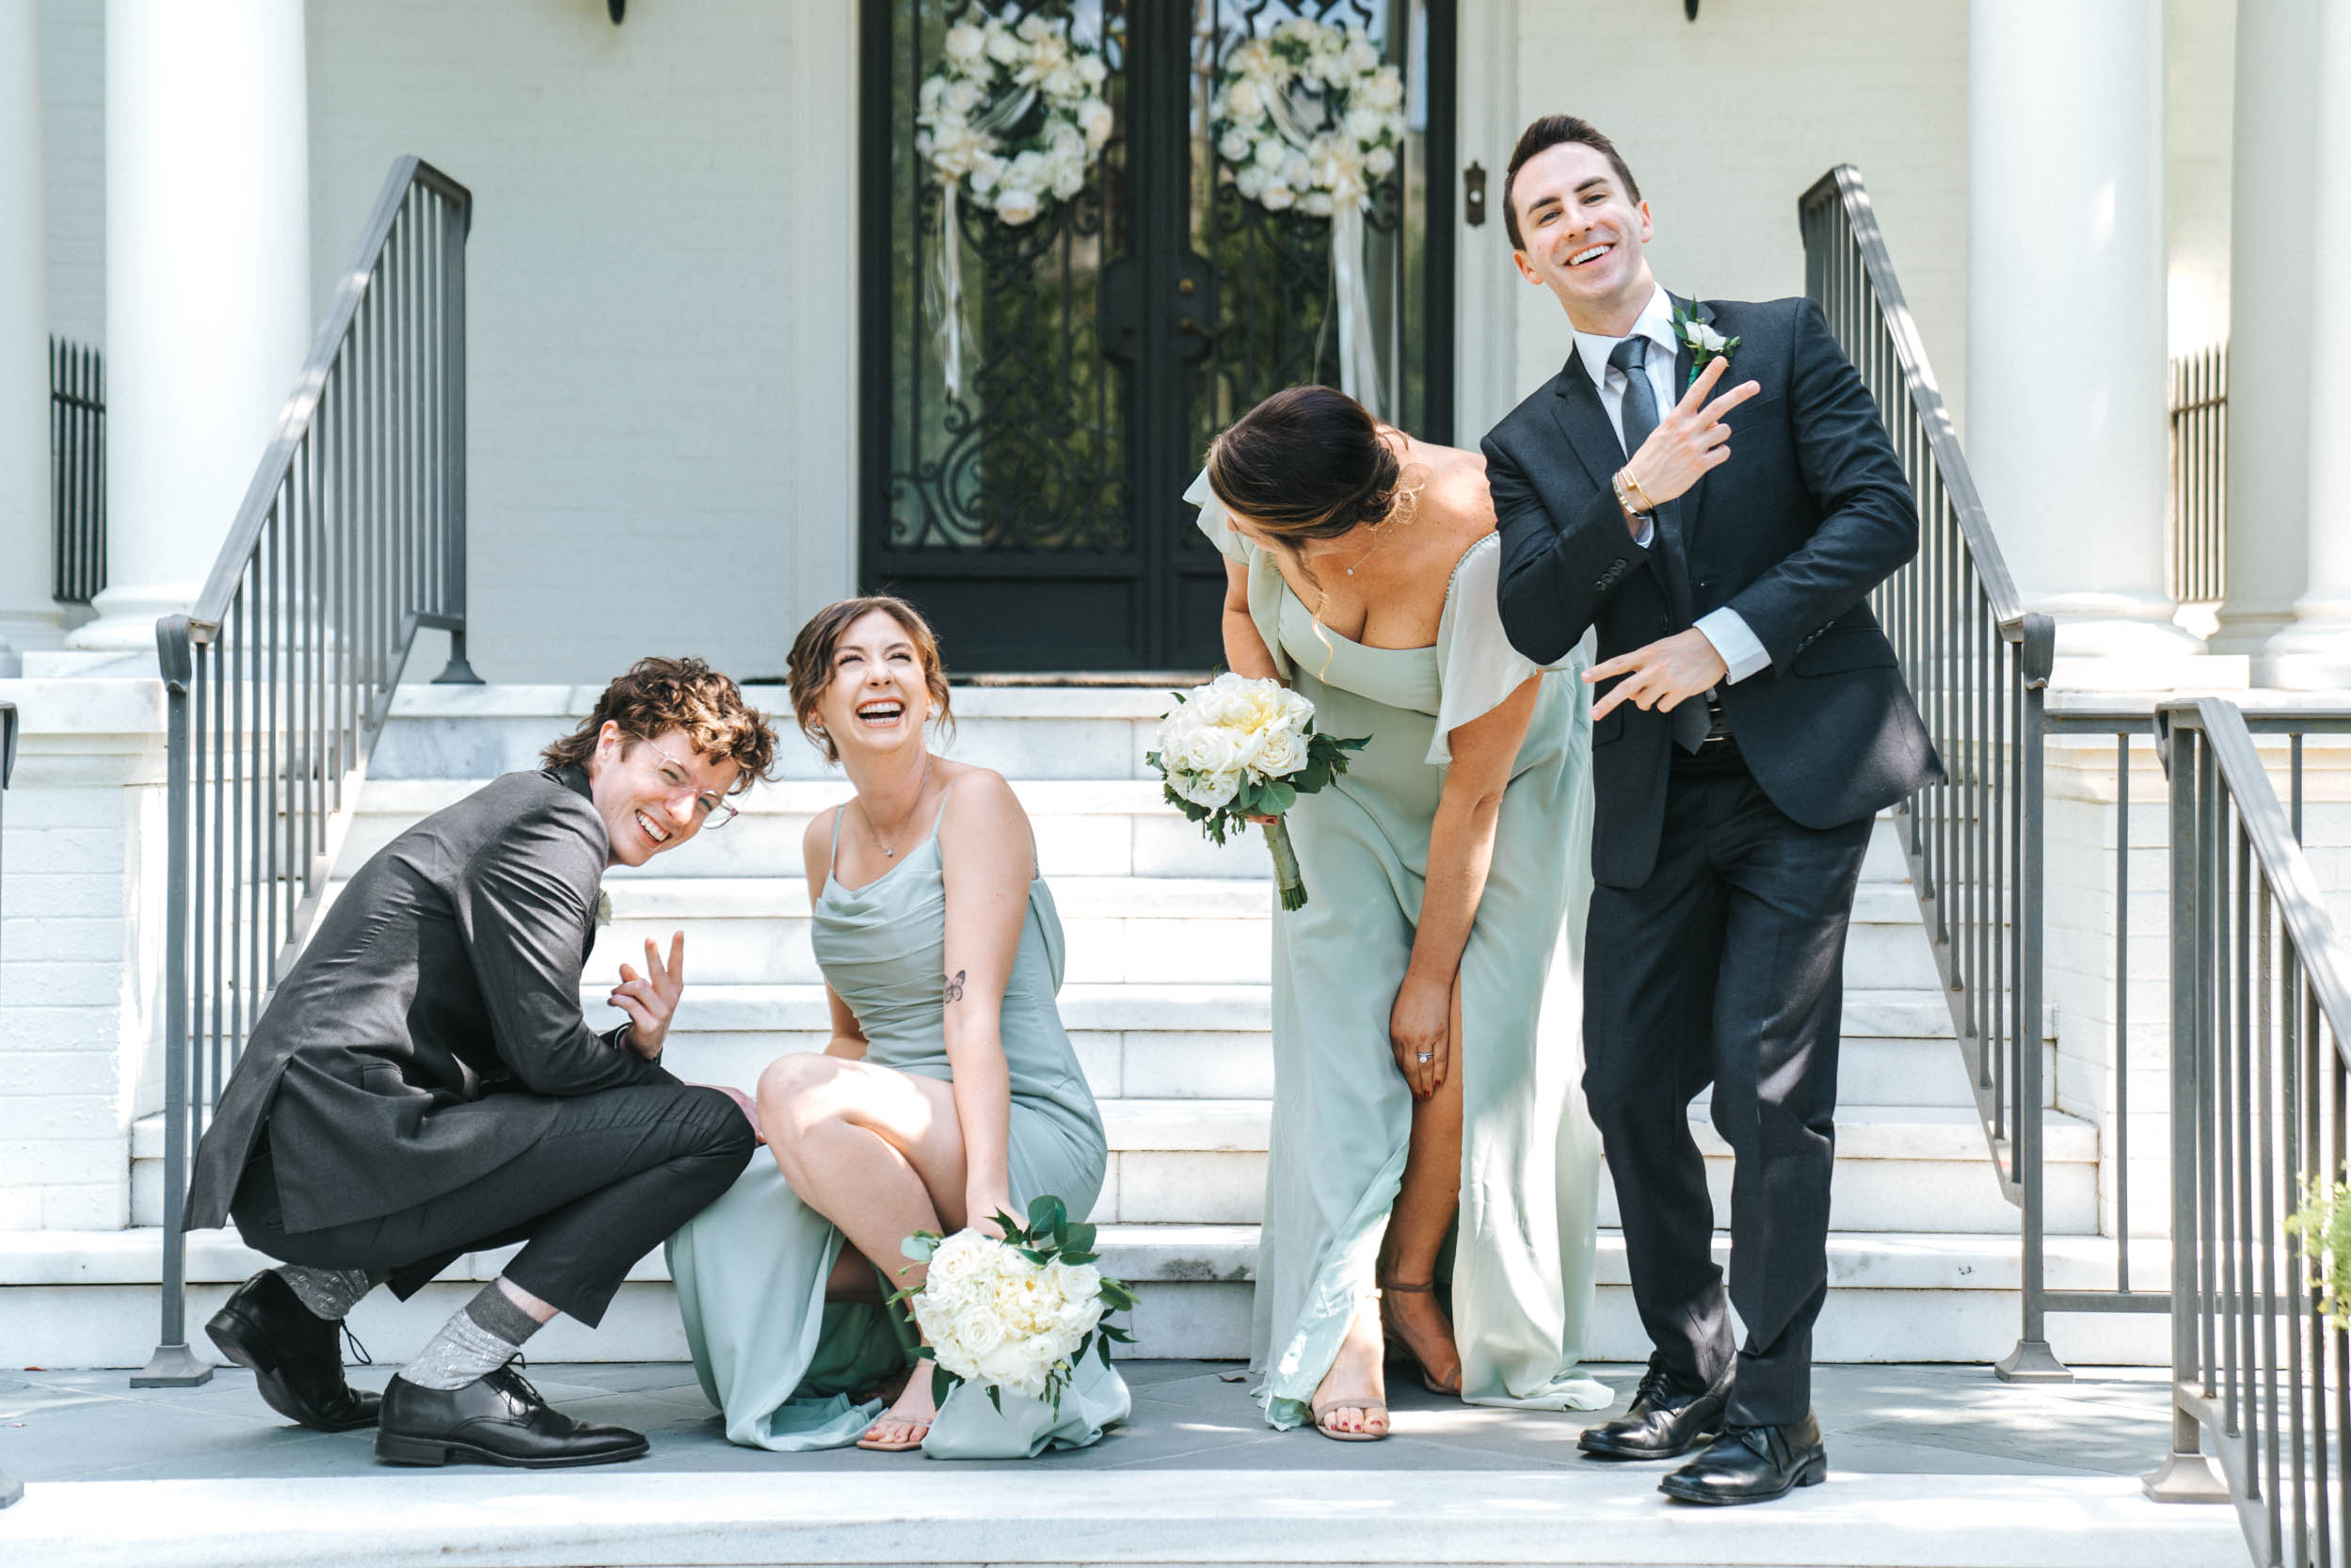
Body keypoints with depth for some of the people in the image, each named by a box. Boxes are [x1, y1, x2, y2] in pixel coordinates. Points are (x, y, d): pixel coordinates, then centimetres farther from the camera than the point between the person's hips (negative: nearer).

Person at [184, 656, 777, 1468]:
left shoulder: (526, 816, 26)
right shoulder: (550, 823, -5)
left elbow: (518, 1058, 21)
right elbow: (547, 1055, -12)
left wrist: (636, 1048, 5)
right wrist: (668, 1084, 3)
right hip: (346, 1154, -10)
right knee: (710, 1129, -11)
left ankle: (305, 1298, 16)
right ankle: (448, 1386, -10)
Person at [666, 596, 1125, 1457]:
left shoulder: (974, 802, -8)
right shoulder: (827, 840, 13)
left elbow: (972, 1010, -19)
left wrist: (986, 1197, -29)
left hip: (1029, 1136, -7)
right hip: (909, 1152, 7)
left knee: (795, 1088, -31)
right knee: (714, 1224, -18)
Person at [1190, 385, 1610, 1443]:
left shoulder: (1488, 553, -39)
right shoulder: (1249, 492, -27)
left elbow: (1475, 791, -28)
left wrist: (1432, 974, -20)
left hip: (1507, 776, -3)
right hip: (1346, 772, 3)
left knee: (1466, 1038, -13)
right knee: (1344, 1033, -10)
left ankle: (1413, 1284, 8)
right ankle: (1346, 1324, -10)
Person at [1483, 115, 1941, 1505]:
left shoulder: (1780, 342, 4)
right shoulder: (1531, 444, 11)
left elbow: (1880, 510, -6)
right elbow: (1534, 624, -4)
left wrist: (1726, 643, -14)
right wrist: (1631, 497, -21)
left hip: (1805, 766, -4)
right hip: (1656, 801, 4)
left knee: (1769, 1080, -10)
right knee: (1631, 1085, 4)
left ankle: (1774, 1411, -2)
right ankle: (1690, 1371, 23)